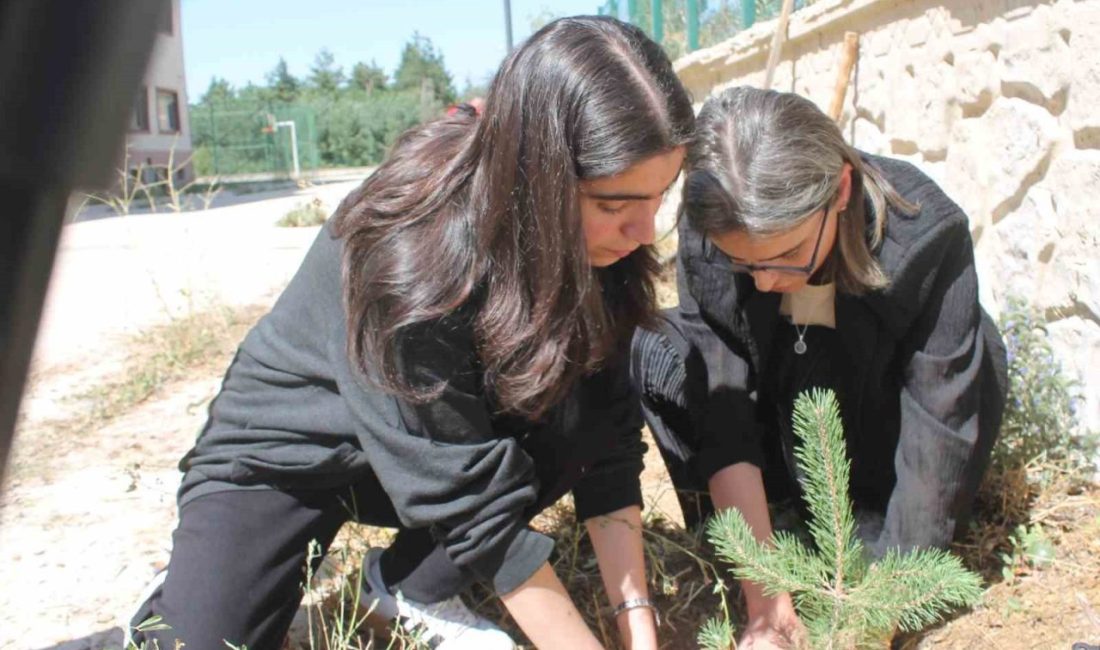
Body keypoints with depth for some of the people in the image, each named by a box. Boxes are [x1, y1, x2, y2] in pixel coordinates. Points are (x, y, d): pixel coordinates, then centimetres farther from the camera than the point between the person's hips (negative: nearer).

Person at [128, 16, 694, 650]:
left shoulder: (595, 248, -18)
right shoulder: (408, 257, -36)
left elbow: (608, 440, -14)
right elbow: (473, 502, -32)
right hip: (287, 453, -4)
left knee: (585, 422, -21)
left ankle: (411, 585, -2)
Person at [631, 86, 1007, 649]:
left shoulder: (927, 235, -32)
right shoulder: (706, 235, -27)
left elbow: (940, 431, -31)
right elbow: (722, 409, -28)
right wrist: (764, 592, -31)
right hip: (779, 439, 0)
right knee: (661, 356, -23)